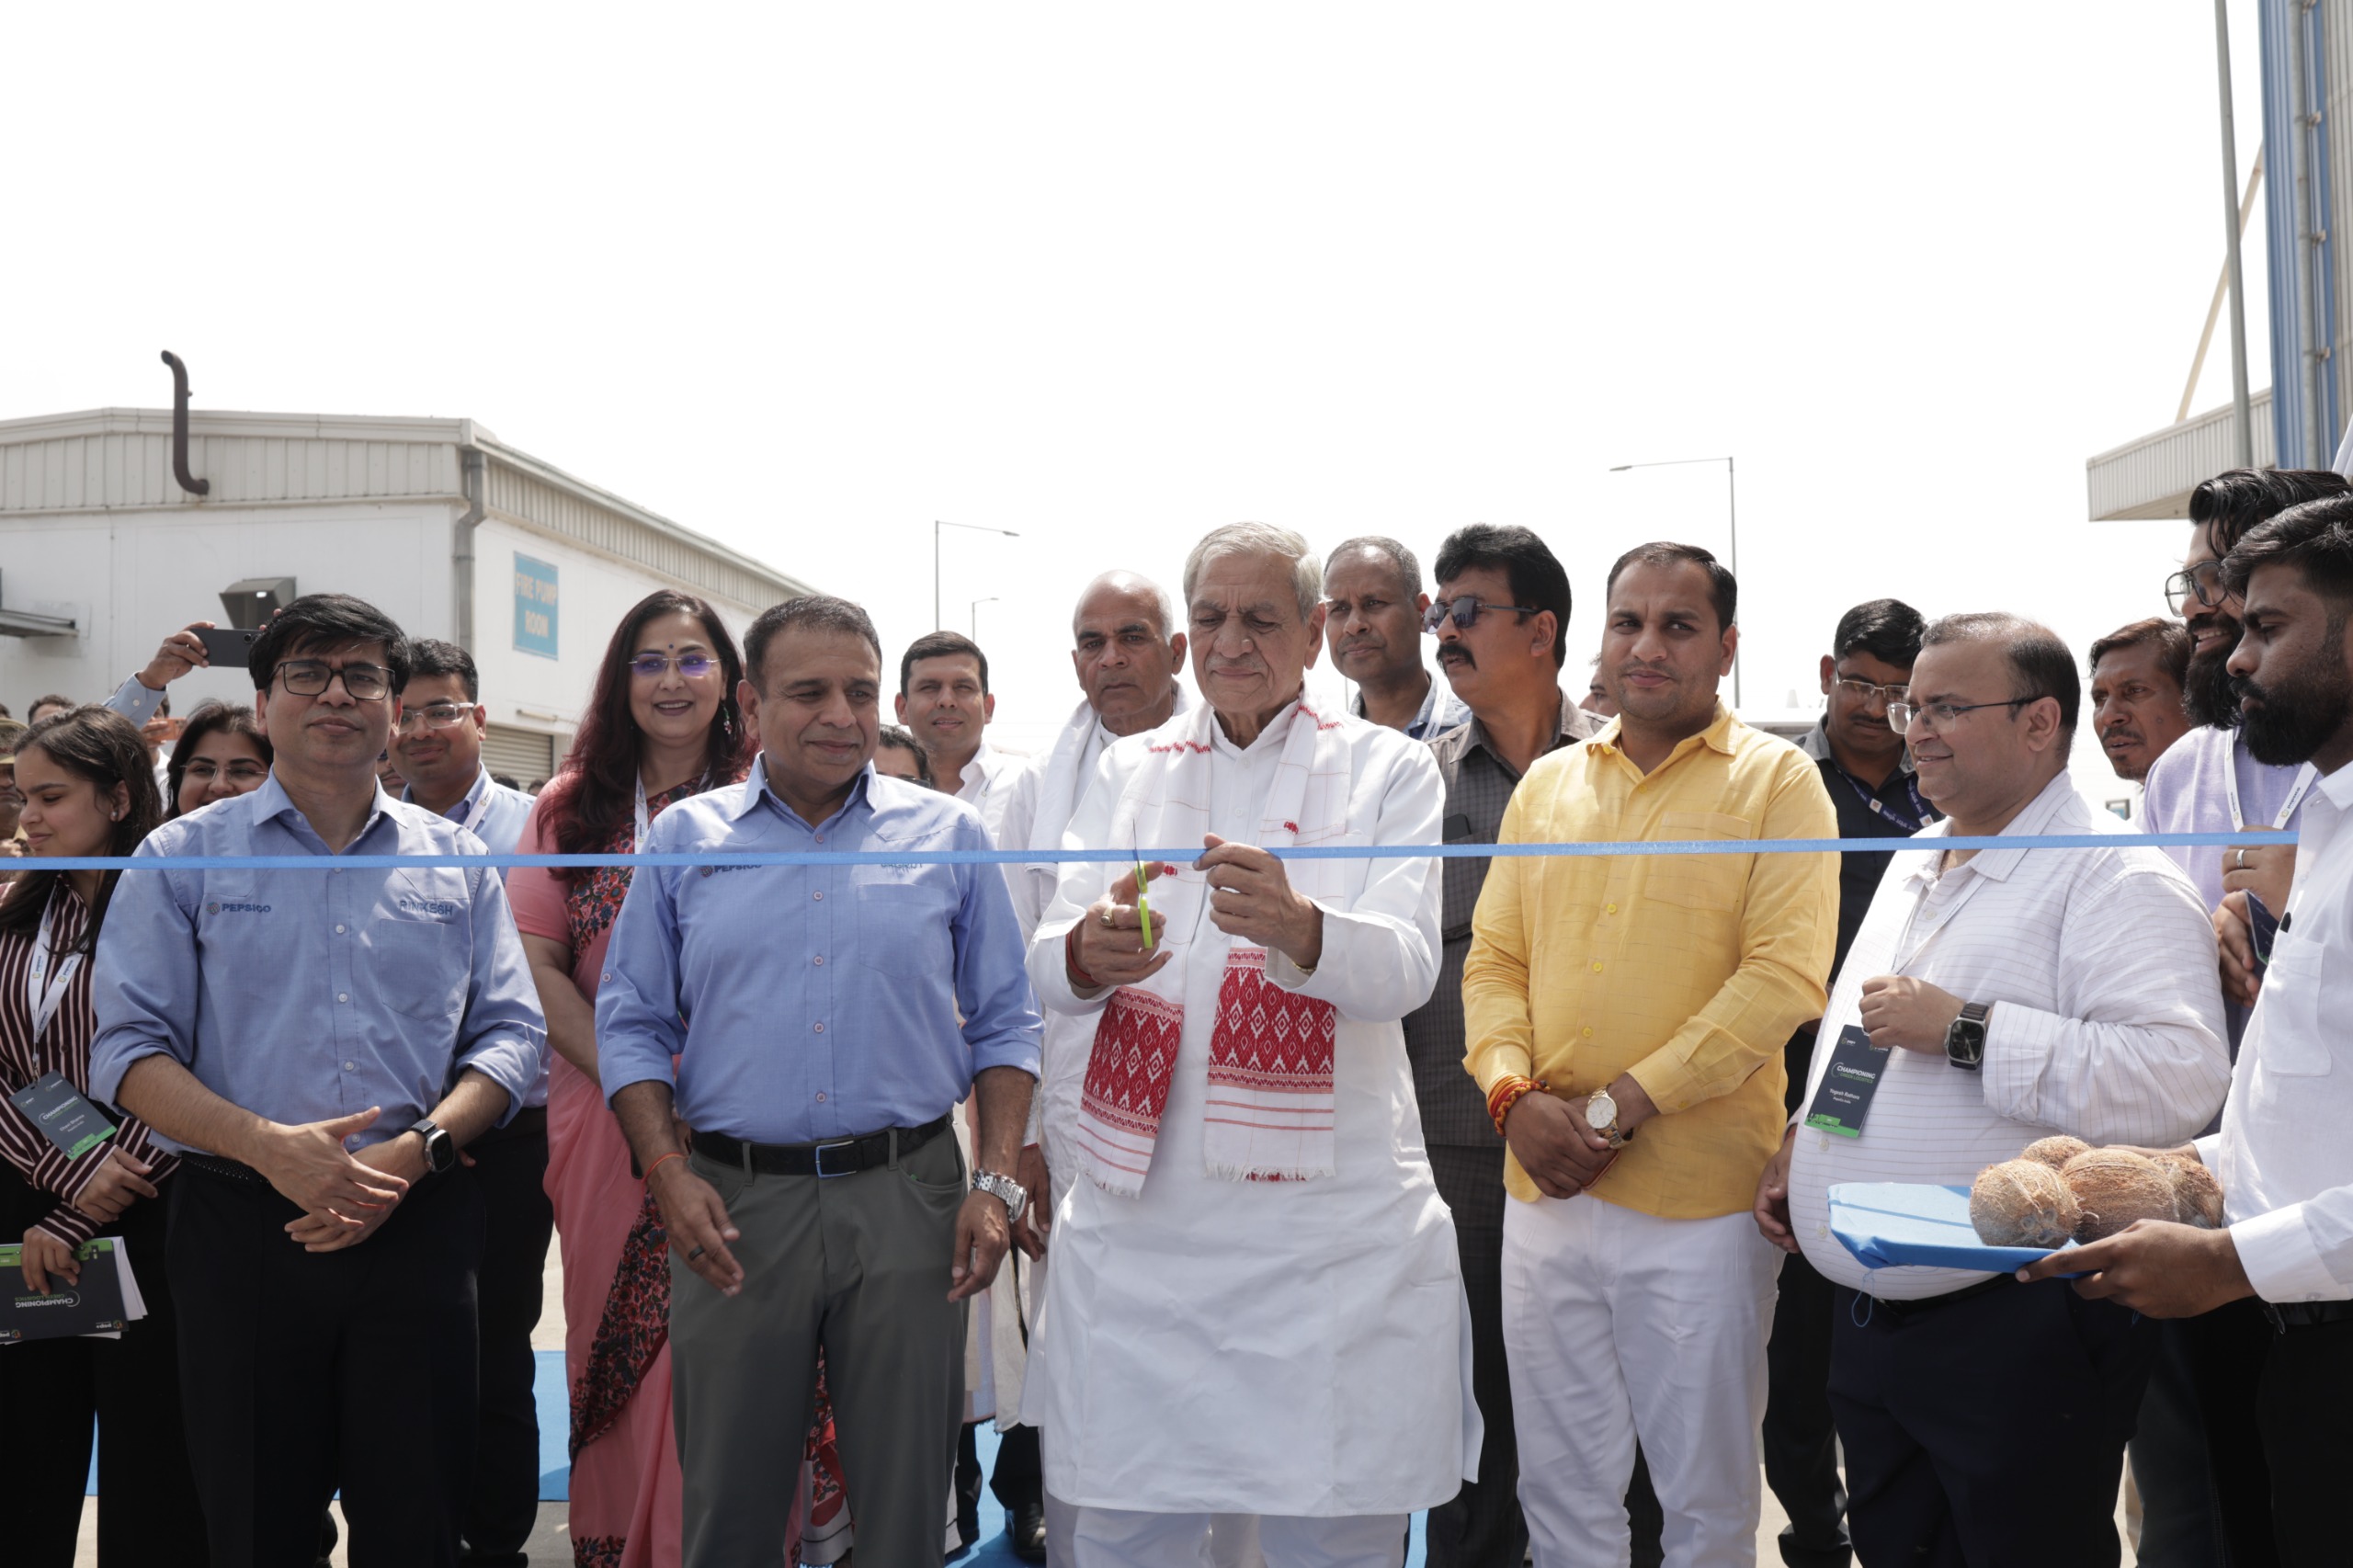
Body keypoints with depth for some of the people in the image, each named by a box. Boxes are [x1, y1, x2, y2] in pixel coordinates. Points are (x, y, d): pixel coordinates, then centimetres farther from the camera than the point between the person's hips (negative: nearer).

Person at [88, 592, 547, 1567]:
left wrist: (415, 1150, -11)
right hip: (242, 1229, -1)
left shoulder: (455, 861, 11)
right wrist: (268, 1145, -17)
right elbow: (131, 1050, -1)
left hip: (420, 1227, 1)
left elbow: (511, 1035, 6)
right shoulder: (185, 856, 7)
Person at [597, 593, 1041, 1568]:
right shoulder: (684, 839, 6)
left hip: (907, 1198, 0)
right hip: (735, 1205, 1)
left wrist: (997, 1182, -4)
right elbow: (631, 1023, 7)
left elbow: (1003, 1025, 6)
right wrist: (667, 1173, -6)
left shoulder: (949, 837, 5)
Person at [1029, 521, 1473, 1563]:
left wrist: (1294, 925, -32)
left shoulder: (1388, 770, 5)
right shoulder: (1128, 771, 12)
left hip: (1328, 1221, -2)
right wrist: (1087, 955, -22)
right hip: (1139, 1213, 2)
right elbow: (1044, 968, 3)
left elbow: (1406, 968, -10)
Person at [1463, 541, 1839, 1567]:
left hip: (1701, 1201, -4)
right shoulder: (1546, 784, 11)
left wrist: (1626, 1103, -17)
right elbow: (1493, 959, 10)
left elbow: (1784, 974, -12)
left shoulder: (1778, 781, -2)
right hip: (1543, 1189, 4)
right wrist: (1513, 1094, -8)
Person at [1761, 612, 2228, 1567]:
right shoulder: (1912, 864, 14)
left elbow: (2178, 1078, -28)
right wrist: (1800, 1140, 12)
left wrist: (1964, 1031, -26)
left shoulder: (2115, 881, -13)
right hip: (1866, 1317, 8)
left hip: (2018, 1335, -7)